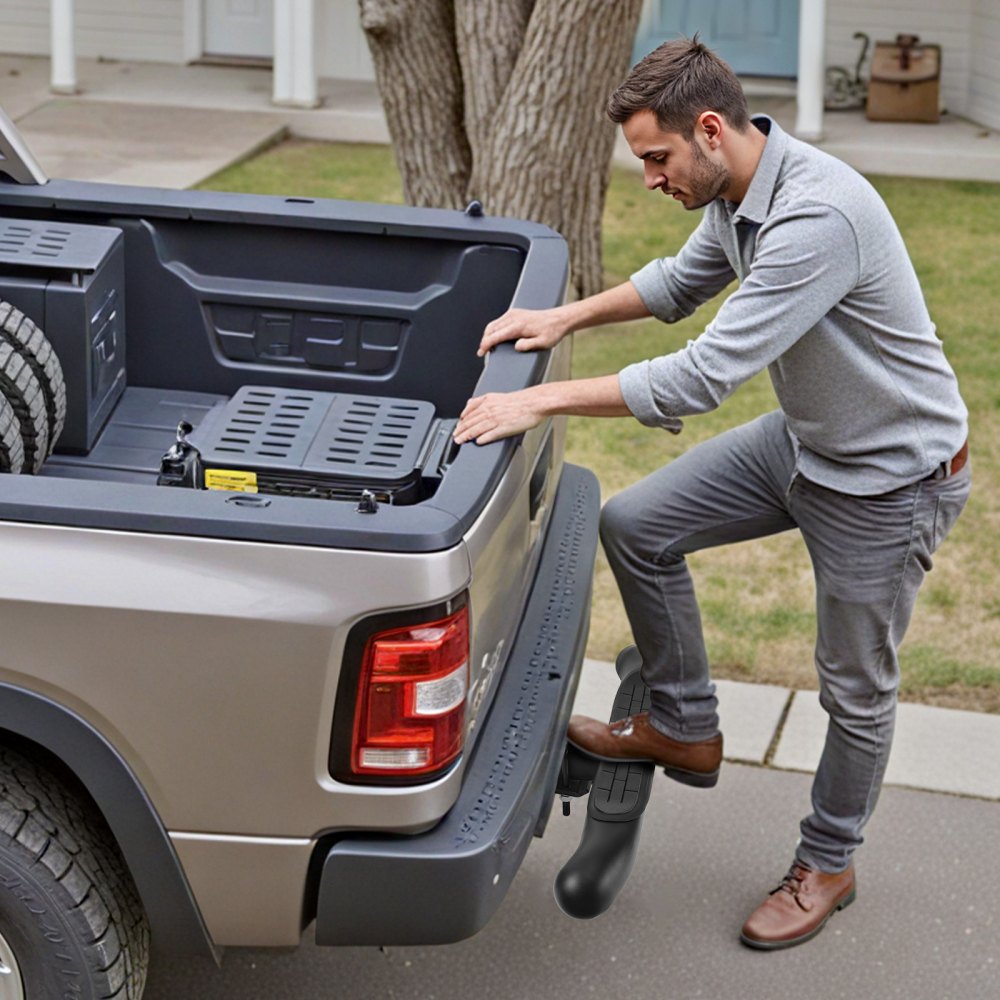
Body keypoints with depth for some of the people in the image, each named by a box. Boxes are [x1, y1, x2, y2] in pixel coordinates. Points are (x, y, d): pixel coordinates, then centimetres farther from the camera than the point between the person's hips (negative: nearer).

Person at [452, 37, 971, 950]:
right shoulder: (736, 192, -5)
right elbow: (682, 282, 16)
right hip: (802, 439, 9)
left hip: (893, 480, -9)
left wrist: (541, 401, -33)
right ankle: (683, 727, 20)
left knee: (856, 689, 8)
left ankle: (826, 865, 31)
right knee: (636, 526, 3)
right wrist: (565, 318, 1)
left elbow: (704, 377, -37)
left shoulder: (817, 218, -35)